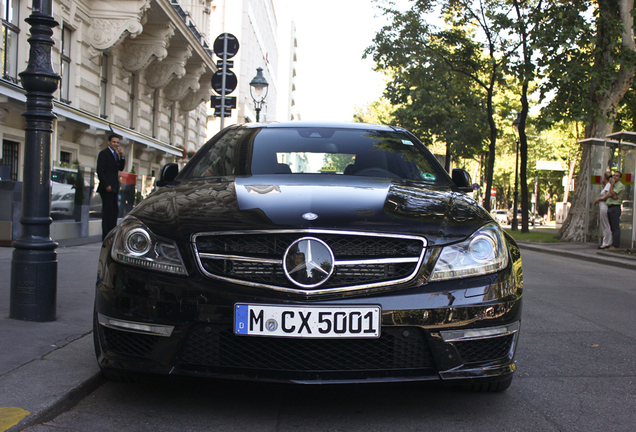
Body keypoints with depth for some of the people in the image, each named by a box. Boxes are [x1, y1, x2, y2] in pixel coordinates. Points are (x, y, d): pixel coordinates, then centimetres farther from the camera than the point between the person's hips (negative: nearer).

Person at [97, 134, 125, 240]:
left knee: (114, 211, 9)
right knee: (108, 211, -8)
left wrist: (122, 157, 2)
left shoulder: (116, 154, 19)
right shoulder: (104, 153, -6)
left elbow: (120, 168, 16)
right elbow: (100, 171, -12)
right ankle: (106, 237, -5)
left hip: (114, 188, 9)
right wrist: (106, 185, -18)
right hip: (107, 188, -9)